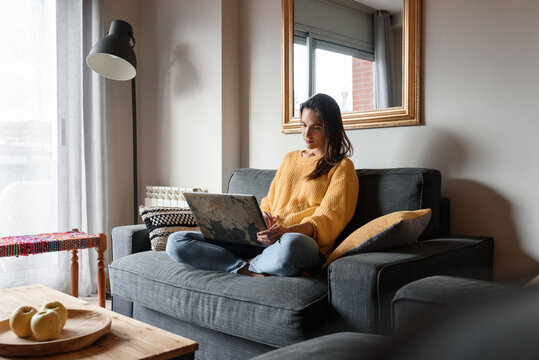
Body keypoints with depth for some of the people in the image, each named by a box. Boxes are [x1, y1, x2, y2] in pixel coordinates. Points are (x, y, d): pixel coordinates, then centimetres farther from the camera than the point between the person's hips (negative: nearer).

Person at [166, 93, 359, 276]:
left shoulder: (342, 167, 8)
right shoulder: (289, 159, 27)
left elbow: (328, 218, -4)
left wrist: (287, 231, -23)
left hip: (305, 241, -5)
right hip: (263, 239, 6)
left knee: (290, 244, -46)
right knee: (176, 242, -10)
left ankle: (249, 266, -16)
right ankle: (252, 270, -22)